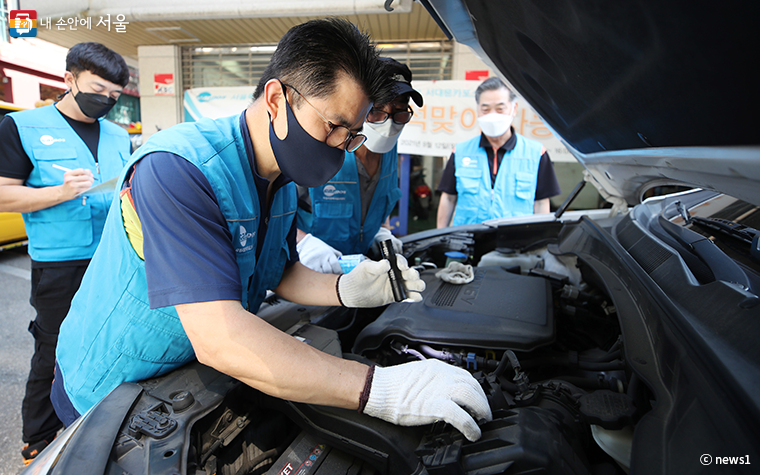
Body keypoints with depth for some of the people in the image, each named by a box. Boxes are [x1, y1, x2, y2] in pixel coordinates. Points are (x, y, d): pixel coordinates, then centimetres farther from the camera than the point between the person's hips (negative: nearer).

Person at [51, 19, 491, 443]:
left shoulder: (283, 180, -6)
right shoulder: (177, 170, -34)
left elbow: (282, 272, 2)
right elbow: (218, 339, -42)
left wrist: (347, 290, -18)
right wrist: (379, 390, -45)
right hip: (108, 393, -6)